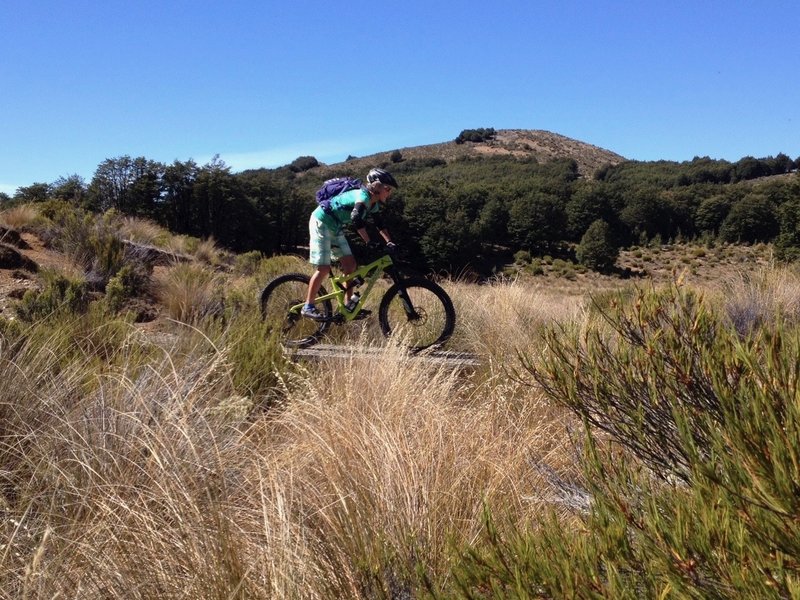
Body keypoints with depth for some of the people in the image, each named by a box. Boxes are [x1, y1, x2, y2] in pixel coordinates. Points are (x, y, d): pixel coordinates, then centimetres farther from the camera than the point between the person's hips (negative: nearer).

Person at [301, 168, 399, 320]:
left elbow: (379, 224, 13)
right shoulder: (363, 196, -25)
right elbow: (356, 219, -40)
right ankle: (308, 307, -4)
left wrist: (389, 242, -1)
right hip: (321, 223, -9)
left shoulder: (373, 204, 4)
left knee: (350, 264, 4)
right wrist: (370, 243, -39)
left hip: (335, 227, 10)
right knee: (324, 268, -12)